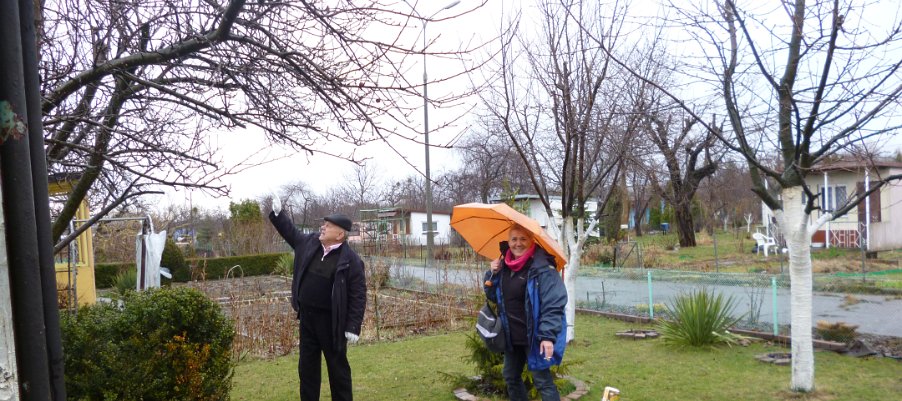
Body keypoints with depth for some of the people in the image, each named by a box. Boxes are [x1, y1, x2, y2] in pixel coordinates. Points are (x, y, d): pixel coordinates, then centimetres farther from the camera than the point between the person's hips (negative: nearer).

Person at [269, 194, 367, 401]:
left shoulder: (351, 260, -16)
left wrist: (353, 327, -18)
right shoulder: (310, 243, 3)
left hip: (331, 321, -6)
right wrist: (277, 213, 11)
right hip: (307, 317, 6)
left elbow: (358, 296, -16)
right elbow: (291, 232, 22)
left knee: (337, 367, 8)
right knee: (307, 366, 16)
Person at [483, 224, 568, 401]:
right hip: (512, 336, 8)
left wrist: (548, 336, -28)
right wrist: (493, 274, -3)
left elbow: (553, 305, -23)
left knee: (542, 380, -4)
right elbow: (493, 296, 14)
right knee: (510, 376, 19)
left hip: (535, 337, -8)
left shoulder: (542, 267, -17)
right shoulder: (504, 266, 6)